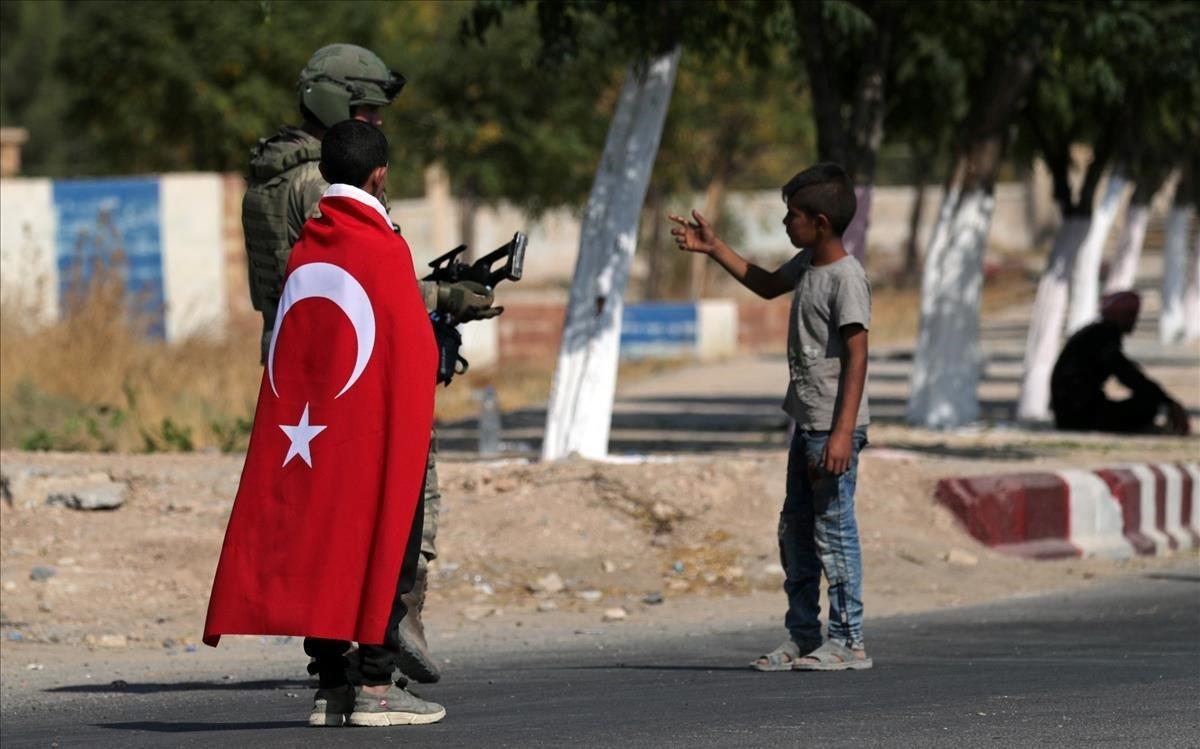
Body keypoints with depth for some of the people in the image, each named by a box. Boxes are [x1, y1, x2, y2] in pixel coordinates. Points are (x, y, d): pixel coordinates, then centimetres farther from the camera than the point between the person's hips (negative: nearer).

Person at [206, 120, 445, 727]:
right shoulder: (384, 249, -9)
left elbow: (284, 346, 9)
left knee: (314, 543, 7)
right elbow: (415, 350, -8)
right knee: (383, 548, 0)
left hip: (306, 427, 5)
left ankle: (330, 687, 6)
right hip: (376, 428, -5)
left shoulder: (303, 250, 6)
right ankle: (376, 686, -4)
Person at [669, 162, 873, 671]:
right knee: (795, 532, 13)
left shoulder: (846, 278, -17)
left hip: (834, 427, -10)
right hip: (807, 421, 10)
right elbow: (766, 285, 33)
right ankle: (803, 638, 19)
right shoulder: (807, 265, 11)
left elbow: (856, 356, -21)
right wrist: (712, 247, 29)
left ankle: (848, 641, -3)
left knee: (833, 529, -7)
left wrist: (842, 433, -25)